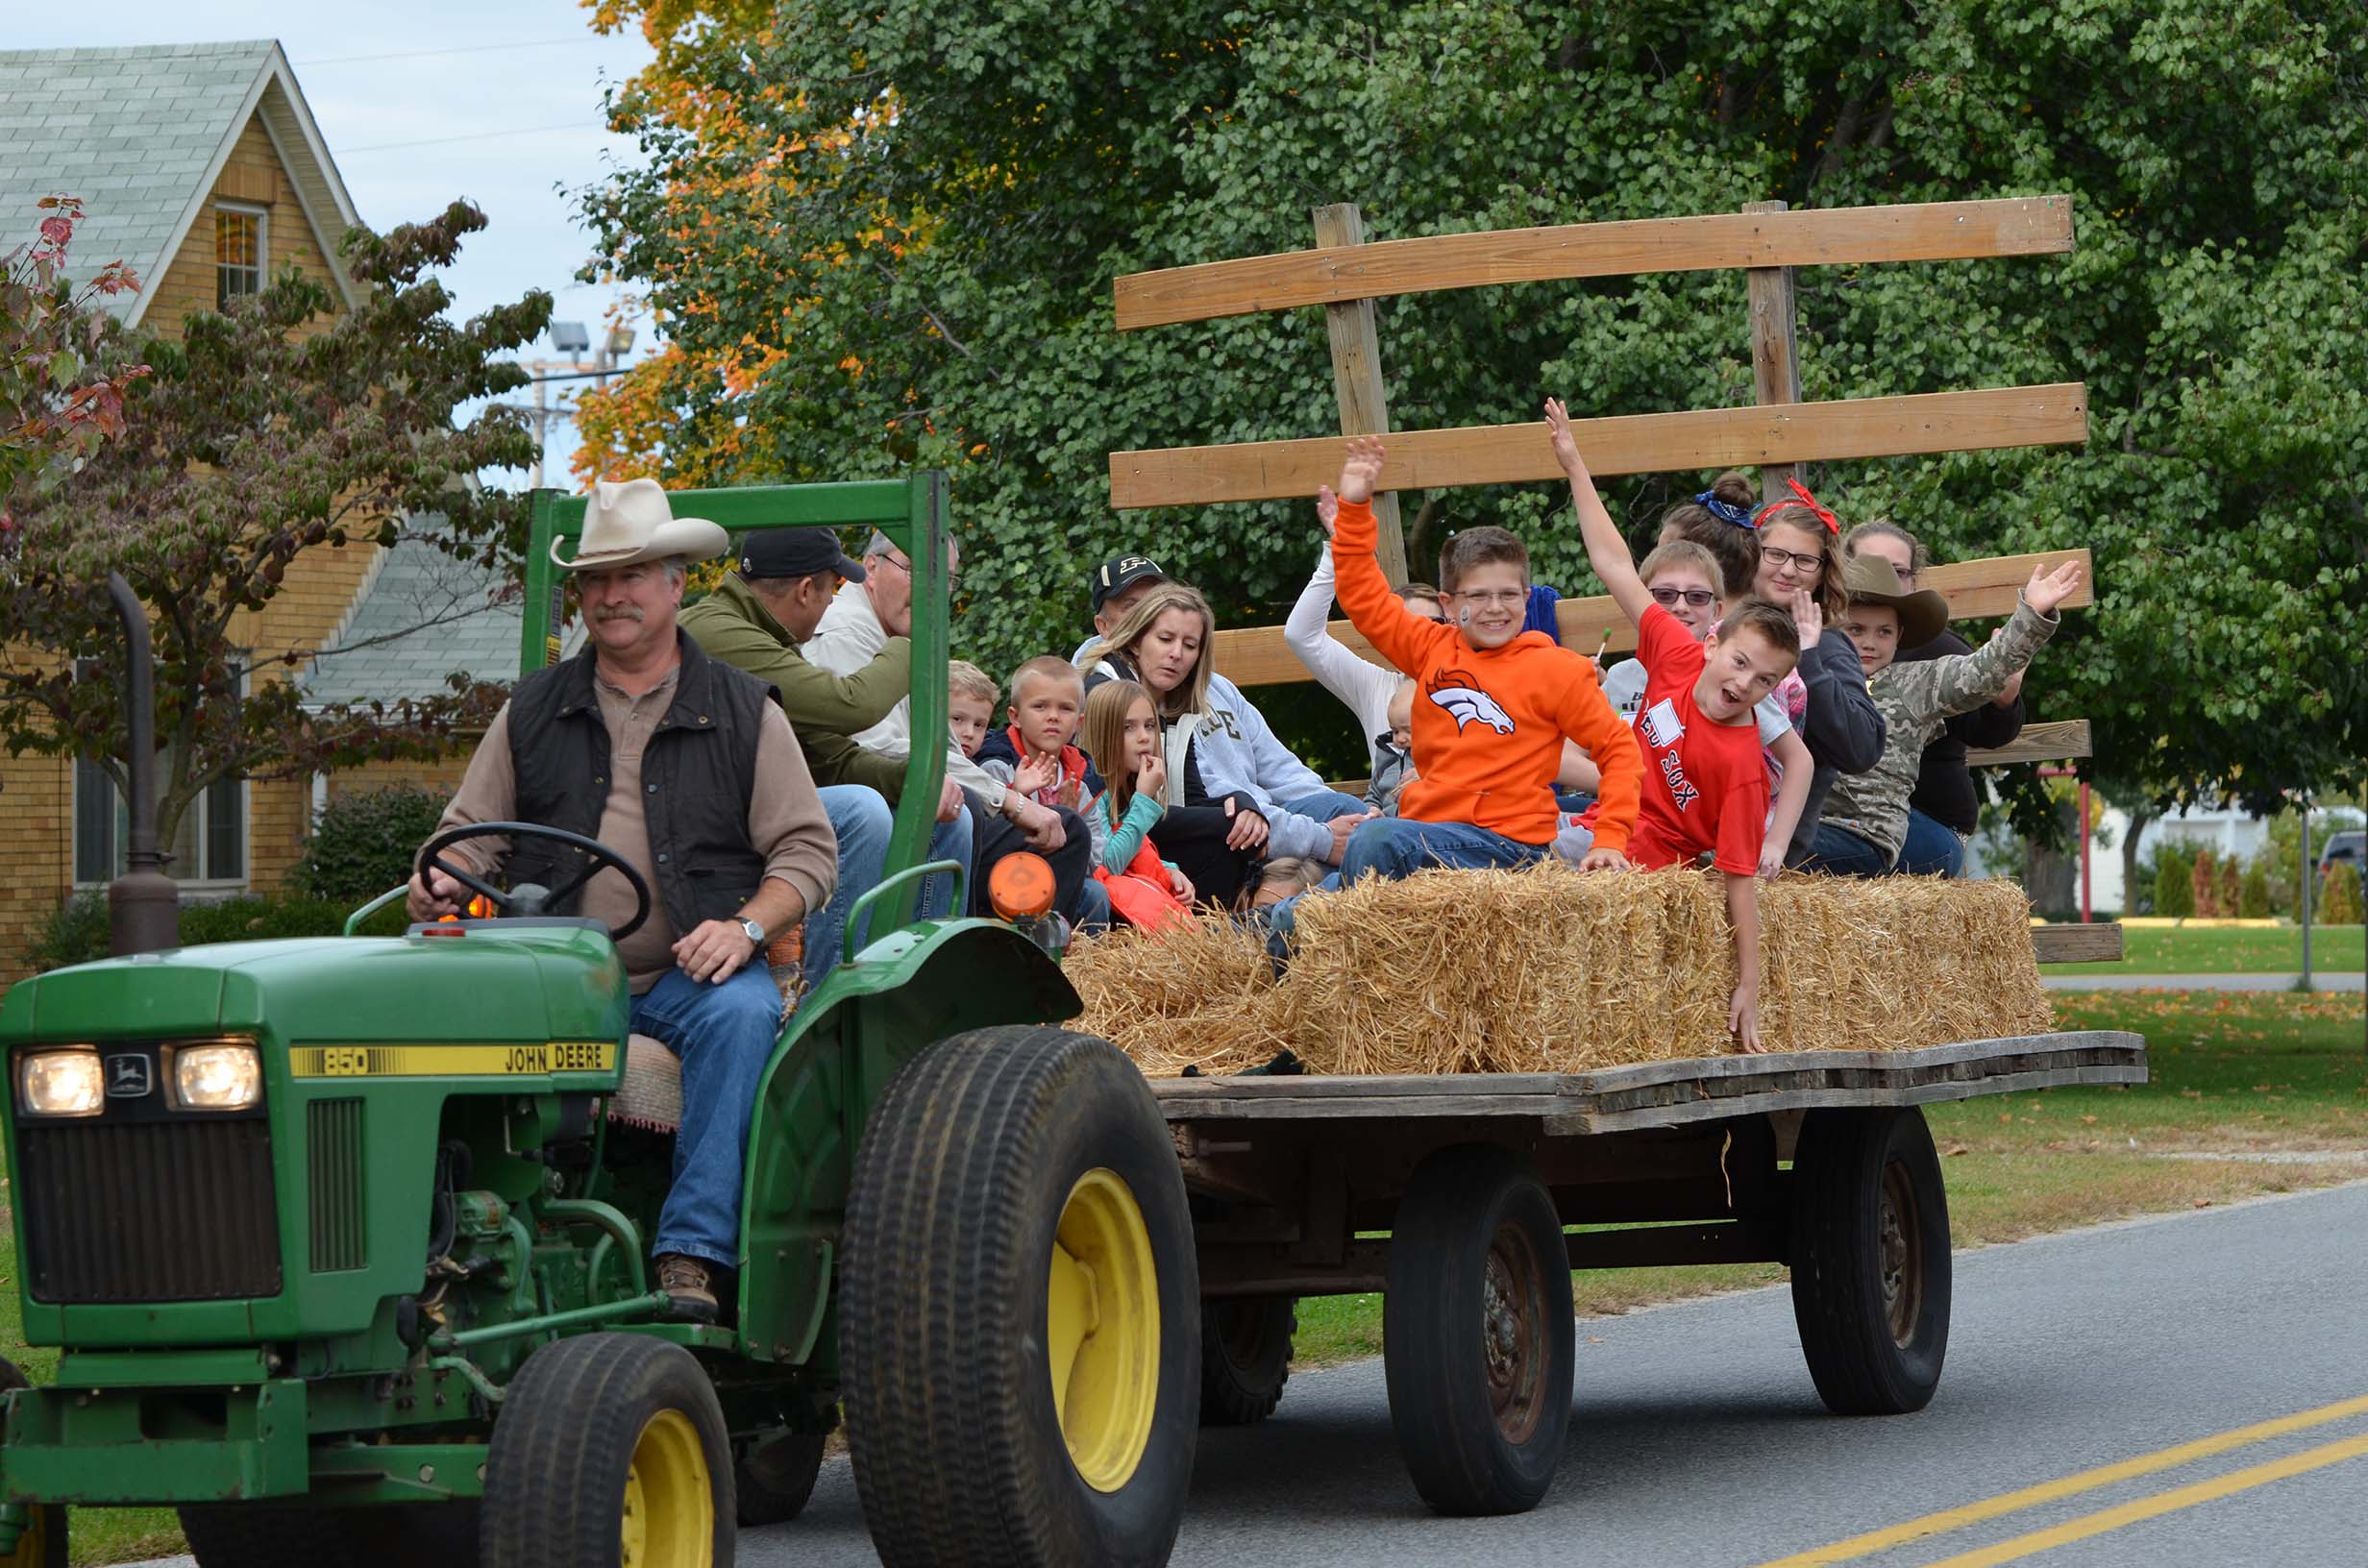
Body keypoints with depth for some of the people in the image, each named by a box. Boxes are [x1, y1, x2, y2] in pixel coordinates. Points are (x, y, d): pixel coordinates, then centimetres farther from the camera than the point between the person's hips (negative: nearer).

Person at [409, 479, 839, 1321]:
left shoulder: (744, 712, 10)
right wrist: (440, 882, -7)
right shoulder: (532, 712, 16)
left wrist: (745, 926, -12)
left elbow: (807, 850, 6)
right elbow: (471, 836, 16)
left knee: (740, 1016, -36)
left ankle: (691, 1252, -37)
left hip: (691, 969, -1)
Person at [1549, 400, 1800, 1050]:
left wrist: (1749, 988, -24)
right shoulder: (1679, 658, -7)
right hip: (1604, 830, 8)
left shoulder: (1742, 765, -23)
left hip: (1643, 864, -8)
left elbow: (1740, 879, -22)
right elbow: (1615, 566, -2)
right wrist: (1574, 466, -1)